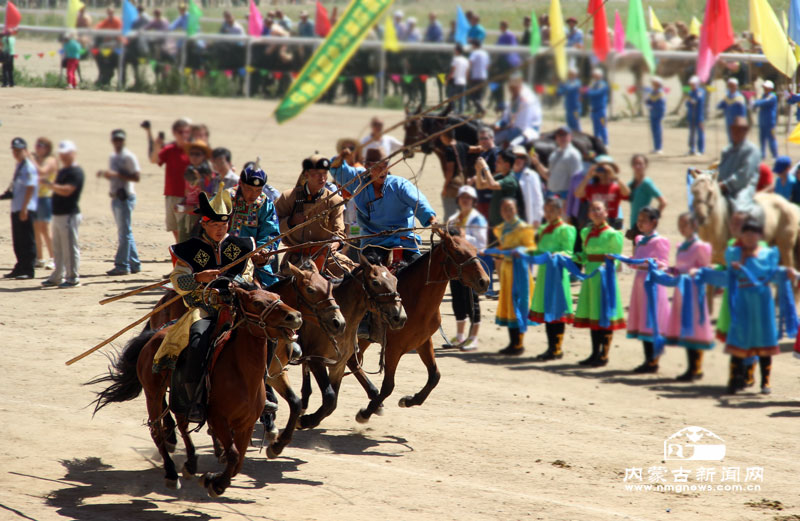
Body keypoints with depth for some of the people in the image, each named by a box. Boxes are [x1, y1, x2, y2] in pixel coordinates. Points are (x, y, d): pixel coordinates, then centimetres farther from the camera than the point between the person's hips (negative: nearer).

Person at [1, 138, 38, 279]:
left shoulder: (29, 167, -12)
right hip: (16, 209, 9)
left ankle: (28, 269, -2)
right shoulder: (18, 166, 16)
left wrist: (24, 209, -21)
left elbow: (30, 188, -18)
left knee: (27, 240, -5)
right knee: (18, 241, 13)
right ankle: (20, 268, 20)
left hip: (26, 209, -9)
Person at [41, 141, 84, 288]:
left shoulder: (76, 172, -12)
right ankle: (57, 277, 21)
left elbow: (66, 190, -24)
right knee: (58, 248, 14)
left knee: (70, 248, -6)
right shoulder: (62, 171, 18)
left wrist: (50, 184, -26)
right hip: (58, 214, 10)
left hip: (69, 215, -10)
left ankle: (73, 278, -1)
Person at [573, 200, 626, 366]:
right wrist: (578, 258, -1)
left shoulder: (612, 234, -8)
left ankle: (604, 355, 4)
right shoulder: (586, 233, 12)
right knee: (591, 315, 11)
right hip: (590, 275, 7)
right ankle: (595, 353, 19)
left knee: (604, 316, -2)